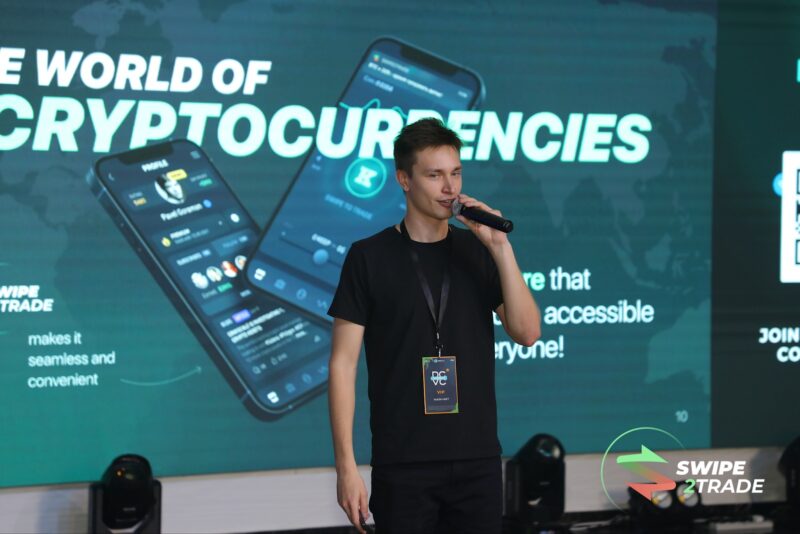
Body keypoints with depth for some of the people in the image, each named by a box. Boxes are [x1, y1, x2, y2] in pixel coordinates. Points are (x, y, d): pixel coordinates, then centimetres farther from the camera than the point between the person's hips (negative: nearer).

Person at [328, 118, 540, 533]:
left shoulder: (479, 253, 7)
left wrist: (500, 246, -11)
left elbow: (526, 333, -3)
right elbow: (343, 364, -3)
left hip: (477, 461, 3)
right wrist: (346, 465, -9)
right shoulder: (369, 257, -2)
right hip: (402, 466, -3)